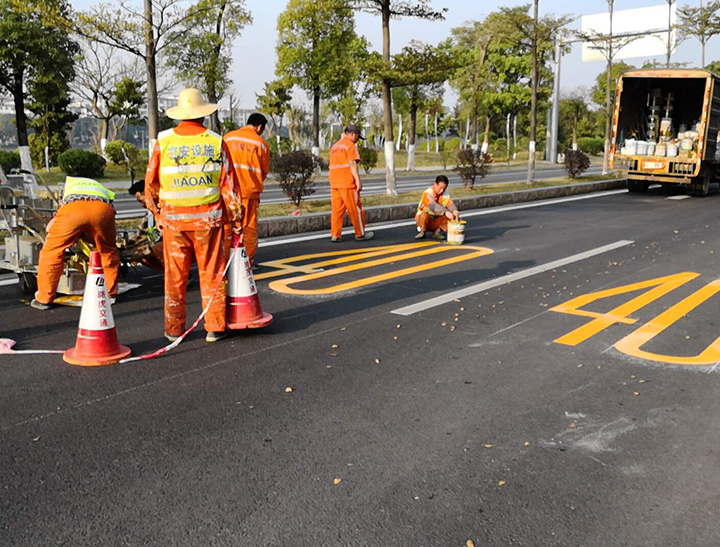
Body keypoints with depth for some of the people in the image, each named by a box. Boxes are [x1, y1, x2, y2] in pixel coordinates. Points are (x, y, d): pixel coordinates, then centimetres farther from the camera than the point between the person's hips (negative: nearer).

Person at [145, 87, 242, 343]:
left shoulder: (164, 142, -2)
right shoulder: (216, 142, -3)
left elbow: (151, 183, 4)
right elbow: (228, 183, -1)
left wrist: (157, 213, 17)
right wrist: (235, 217, 9)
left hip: (173, 219, 1)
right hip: (208, 219, 0)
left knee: (175, 276, 10)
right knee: (211, 274, 8)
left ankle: (174, 329, 18)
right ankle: (214, 327, 13)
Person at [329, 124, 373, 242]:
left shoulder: (335, 146, 20)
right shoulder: (350, 145, -6)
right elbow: (352, 164, -16)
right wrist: (358, 180, -19)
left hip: (334, 183, 8)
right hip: (348, 183, -8)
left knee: (337, 209, 7)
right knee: (355, 209, 2)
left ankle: (335, 235, 4)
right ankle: (360, 234, 9)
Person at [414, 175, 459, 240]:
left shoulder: (445, 194, -2)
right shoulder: (428, 193, -21)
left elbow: (450, 203, -18)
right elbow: (433, 205, -38)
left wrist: (454, 210, -42)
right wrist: (445, 212, -52)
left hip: (435, 222, 5)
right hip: (424, 220, -4)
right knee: (424, 214, -37)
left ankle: (437, 232, -1)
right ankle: (422, 231, -9)